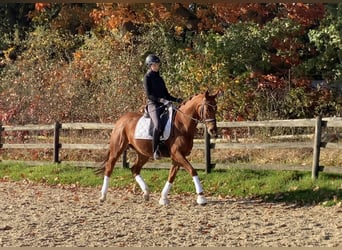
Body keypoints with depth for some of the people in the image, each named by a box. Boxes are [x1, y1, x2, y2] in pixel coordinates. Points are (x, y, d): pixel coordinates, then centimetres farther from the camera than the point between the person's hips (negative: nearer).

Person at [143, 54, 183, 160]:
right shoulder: (147, 77, 0)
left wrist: (176, 100, 6)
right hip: (153, 105, -8)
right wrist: (161, 100, -22)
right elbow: (149, 95, -10)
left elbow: (166, 94, 24)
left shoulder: (159, 78, 21)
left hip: (163, 105, 8)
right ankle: (155, 150, -24)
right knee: (157, 125, -30)